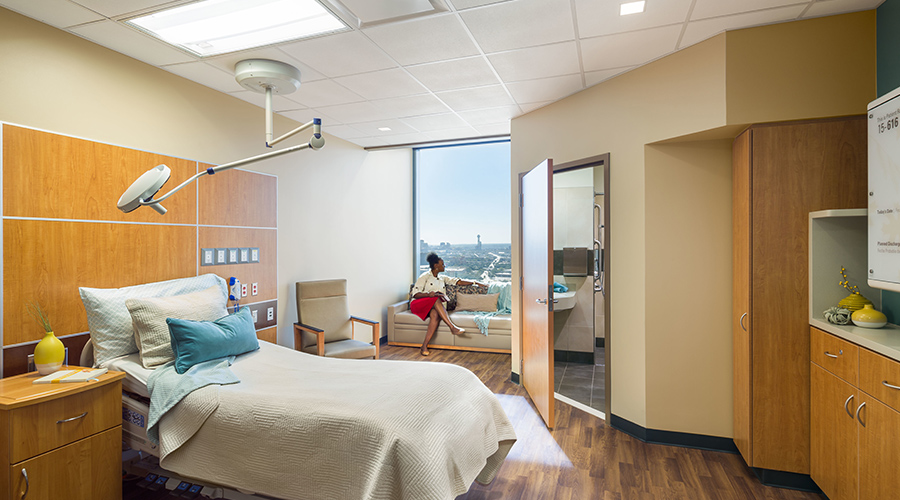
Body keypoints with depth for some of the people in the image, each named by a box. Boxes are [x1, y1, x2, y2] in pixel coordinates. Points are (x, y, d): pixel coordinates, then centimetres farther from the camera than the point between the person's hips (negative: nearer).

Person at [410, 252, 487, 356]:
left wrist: (475, 283, 9)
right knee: (436, 299, -35)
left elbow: (458, 281, 16)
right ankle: (452, 327, -43)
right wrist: (428, 294, -24)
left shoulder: (442, 278, 21)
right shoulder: (425, 276, 1)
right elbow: (415, 294, -6)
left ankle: (424, 346, -40)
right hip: (418, 304, -4)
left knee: (436, 315, -33)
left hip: (434, 306, 4)